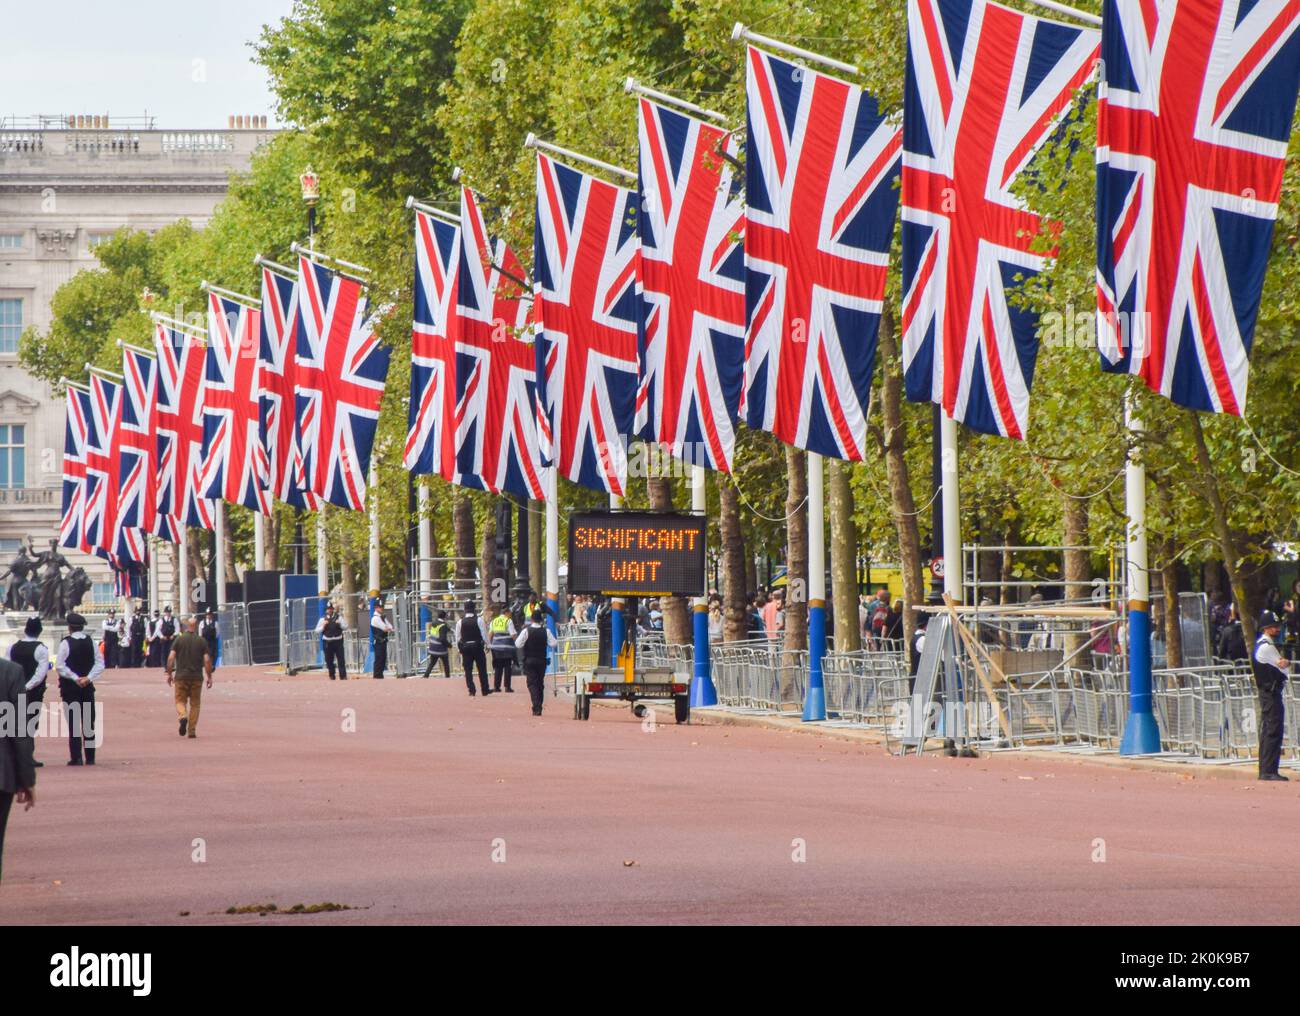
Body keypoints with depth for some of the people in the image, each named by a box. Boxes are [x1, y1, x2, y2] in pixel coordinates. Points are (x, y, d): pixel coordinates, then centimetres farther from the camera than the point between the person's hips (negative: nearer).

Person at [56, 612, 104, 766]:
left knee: (73, 723, -1)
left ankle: (76, 757, -5)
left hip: (70, 688, -4)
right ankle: (90, 757, 10)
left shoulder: (66, 643, -10)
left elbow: (60, 666, -15)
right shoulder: (91, 642, 2)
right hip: (88, 687, 4)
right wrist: (88, 678, -9)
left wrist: (75, 678, -10)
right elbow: (100, 664, -2)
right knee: (89, 723, 9)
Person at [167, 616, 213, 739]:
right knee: (195, 704, 10)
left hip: (181, 677, 0)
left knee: (180, 700, 9)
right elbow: (207, 660, -5)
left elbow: (171, 657, -6)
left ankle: (182, 716, -23)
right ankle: (192, 731, 7)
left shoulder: (179, 640, 0)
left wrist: (169, 673, 2)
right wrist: (209, 677, 3)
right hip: (197, 677, 0)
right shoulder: (202, 641, 0)